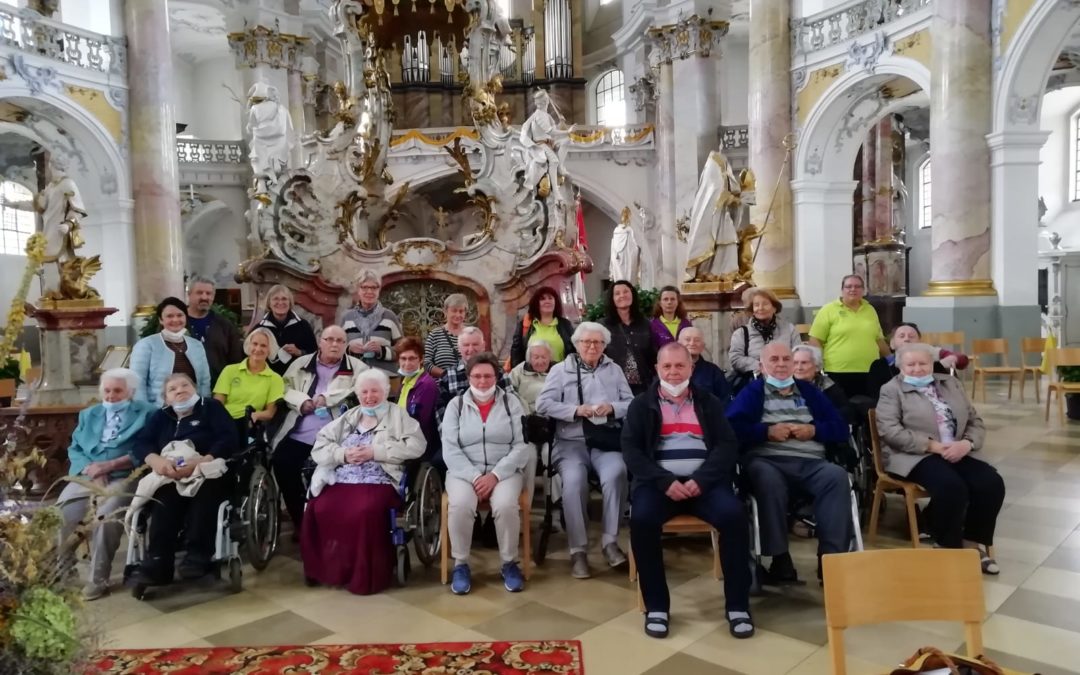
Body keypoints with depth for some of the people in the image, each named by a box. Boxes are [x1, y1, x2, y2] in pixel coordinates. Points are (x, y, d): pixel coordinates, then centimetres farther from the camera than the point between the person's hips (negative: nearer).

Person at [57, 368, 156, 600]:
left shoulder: (146, 413, 10)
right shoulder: (88, 414, 27)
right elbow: (74, 448, 14)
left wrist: (110, 465, -13)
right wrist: (89, 467, -7)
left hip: (123, 477, -4)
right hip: (87, 476, 5)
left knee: (106, 516, -31)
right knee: (61, 515, -22)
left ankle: (97, 580, -20)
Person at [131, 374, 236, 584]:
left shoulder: (211, 407, 11)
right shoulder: (161, 416, 24)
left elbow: (228, 439, -6)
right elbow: (141, 443, 5)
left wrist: (203, 461, -24)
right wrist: (156, 460, -19)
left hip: (210, 473, -2)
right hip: (172, 478, 3)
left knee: (205, 490, -37)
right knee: (165, 496, -32)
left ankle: (198, 554, -38)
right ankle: (158, 562, -36)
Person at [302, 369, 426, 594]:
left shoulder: (398, 415, 10)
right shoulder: (348, 418, 22)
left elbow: (416, 445, -6)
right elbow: (319, 447, 14)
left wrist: (375, 452, -11)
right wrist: (343, 454, -7)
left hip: (377, 483, -4)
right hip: (340, 481, 4)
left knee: (364, 512, -34)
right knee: (318, 510, -24)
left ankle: (365, 575, -16)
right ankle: (325, 569, -4)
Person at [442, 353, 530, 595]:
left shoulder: (511, 402, 4)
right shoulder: (456, 405, 5)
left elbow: (522, 446, -3)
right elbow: (450, 449, -3)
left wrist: (495, 475, -15)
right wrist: (475, 477, -16)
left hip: (504, 471, 0)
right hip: (464, 471, 0)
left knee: (506, 505, -30)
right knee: (460, 505, -30)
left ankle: (510, 564, -5)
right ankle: (460, 565, -8)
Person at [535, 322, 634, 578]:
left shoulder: (614, 369, 19)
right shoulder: (560, 369, 11)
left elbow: (631, 403, 13)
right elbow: (542, 404, -1)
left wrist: (612, 408, -8)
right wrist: (576, 410, -11)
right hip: (571, 442, -1)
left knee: (616, 474, -30)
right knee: (574, 480, -30)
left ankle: (610, 542, -15)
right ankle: (578, 550, -18)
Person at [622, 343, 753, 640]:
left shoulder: (709, 403, 16)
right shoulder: (641, 405, 13)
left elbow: (728, 445, 4)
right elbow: (631, 450, 1)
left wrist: (700, 480, -14)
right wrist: (665, 481, -14)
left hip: (704, 480, 1)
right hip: (659, 481, -1)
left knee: (734, 515, -28)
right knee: (642, 518, -31)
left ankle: (738, 605, -12)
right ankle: (656, 606, -15)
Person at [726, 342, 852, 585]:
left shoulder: (809, 391, 25)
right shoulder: (753, 391, 15)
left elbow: (841, 428, 17)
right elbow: (731, 427, -1)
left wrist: (814, 430, -1)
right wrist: (767, 431, -8)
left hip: (810, 462, 3)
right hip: (767, 460, -3)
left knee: (837, 476, -28)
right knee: (768, 479, -37)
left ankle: (832, 556, -26)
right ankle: (780, 559, -30)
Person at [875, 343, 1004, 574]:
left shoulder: (951, 383, 19)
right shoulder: (892, 390, 2)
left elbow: (975, 421, 15)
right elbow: (890, 431, -11)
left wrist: (967, 443, -8)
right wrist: (932, 445, -18)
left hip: (956, 453, 6)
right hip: (914, 456, -6)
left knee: (992, 483, -18)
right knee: (952, 486, -31)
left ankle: (974, 543, 0)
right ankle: (949, 547, -11)